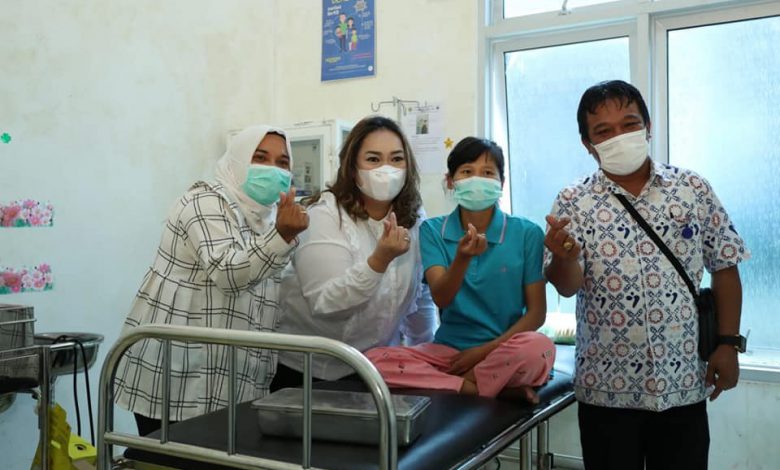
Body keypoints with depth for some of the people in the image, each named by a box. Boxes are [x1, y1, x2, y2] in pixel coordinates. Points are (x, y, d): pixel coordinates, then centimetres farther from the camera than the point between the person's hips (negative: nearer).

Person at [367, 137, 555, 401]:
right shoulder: (432, 230, 3)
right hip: (448, 349, 2)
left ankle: (446, 384, -14)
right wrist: (462, 258, -31)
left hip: (502, 349, -2)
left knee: (539, 347, -36)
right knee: (374, 360, -24)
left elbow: (536, 311, -2)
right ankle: (487, 388, -18)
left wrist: (486, 349, -14)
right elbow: (440, 298, -11)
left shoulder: (527, 233, -1)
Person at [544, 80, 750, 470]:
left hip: (682, 381, 2)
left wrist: (727, 344, 0)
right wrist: (564, 258, -33)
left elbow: (724, 268, 6)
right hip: (606, 385, -1)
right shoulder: (574, 202, -4)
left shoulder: (693, 189, 1)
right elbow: (566, 286, -11)